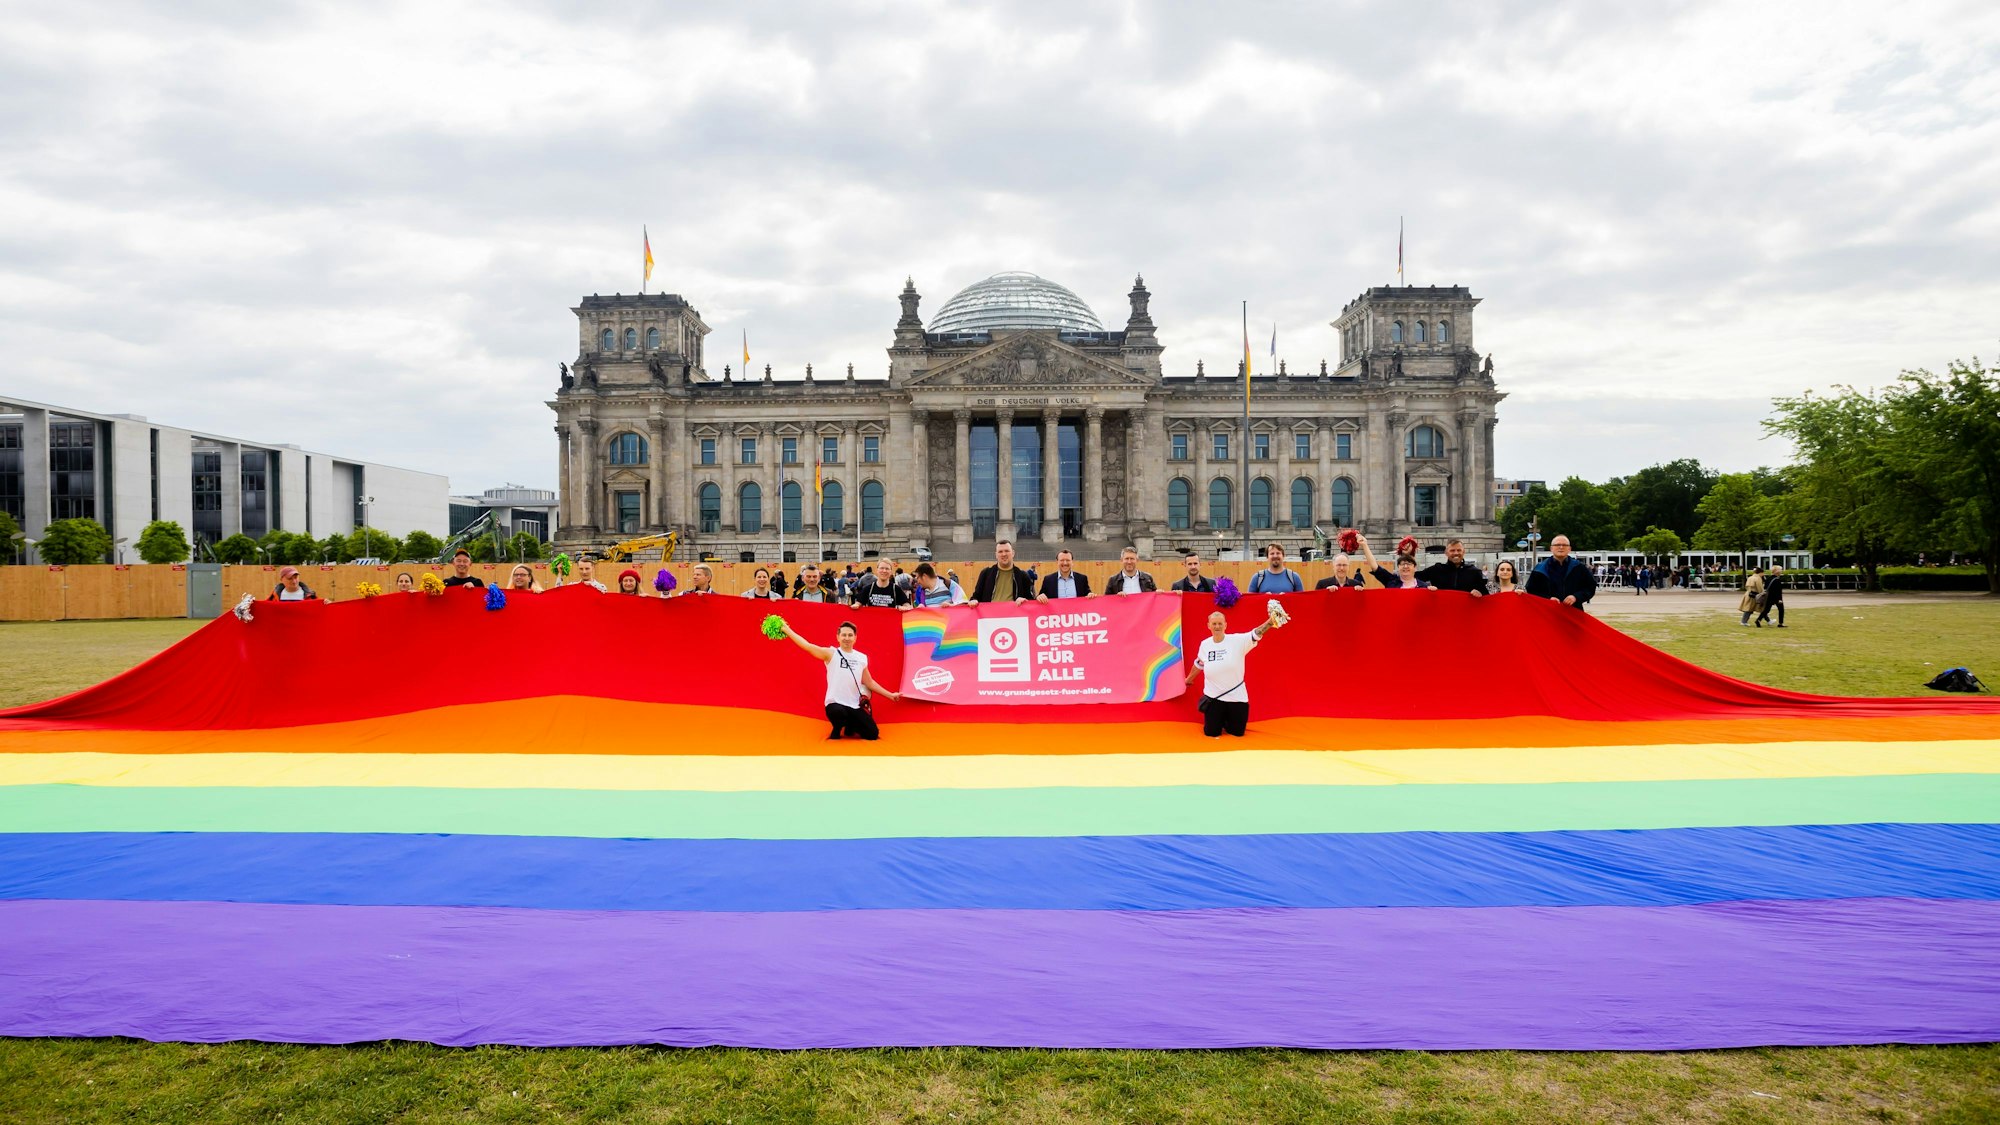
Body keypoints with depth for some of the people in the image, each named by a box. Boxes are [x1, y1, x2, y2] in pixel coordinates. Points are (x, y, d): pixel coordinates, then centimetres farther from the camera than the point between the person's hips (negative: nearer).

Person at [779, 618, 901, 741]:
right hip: (835, 704, -4)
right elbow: (807, 645, -14)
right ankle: (837, 731, -2)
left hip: (855, 706, 4)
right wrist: (786, 629, -21)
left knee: (873, 734, -4)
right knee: (838, 712, -40)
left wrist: (890, 695, 17)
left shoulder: (862, 658, 9)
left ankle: (849, 728, 28)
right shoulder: (831, 654, -4)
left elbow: (869, 682, 18)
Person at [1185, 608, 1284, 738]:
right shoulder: (1205, 644, -2)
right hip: (1213, 697, 1)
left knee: (1238, 732, 7)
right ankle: (1219, 719, 38)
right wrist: (1189, 678, 32)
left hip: (1236, 696, -1)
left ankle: (1227, 721, 41)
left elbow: (1256, 634, -27)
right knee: (1211, 733, 3)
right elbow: (1199, 664, 16)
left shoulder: (1238, 640, -12)